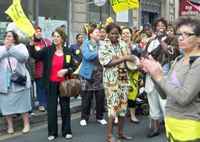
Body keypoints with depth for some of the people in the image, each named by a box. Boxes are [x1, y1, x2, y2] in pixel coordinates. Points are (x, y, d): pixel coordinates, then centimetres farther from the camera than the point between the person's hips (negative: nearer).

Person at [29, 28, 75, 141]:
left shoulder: (68, 51, 0)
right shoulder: (48, 50, -1)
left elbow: (73, 67, 4)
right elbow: (35, 55, -14)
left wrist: (66, 70, -15)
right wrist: (32, 44, -29)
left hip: (64, 83, 0)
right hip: (51, 84, 0)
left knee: (65, 107, 9)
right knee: (51, 108, 5)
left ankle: (67, 131, 22)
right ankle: (52, 132, 17)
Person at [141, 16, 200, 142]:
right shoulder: (178, 60, 8)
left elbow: (183, 97, -24)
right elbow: (165, 94, 9)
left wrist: (159, 77, -18)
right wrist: (153, 73, -5)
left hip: (188, 127, -7)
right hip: (171, 122, 7)